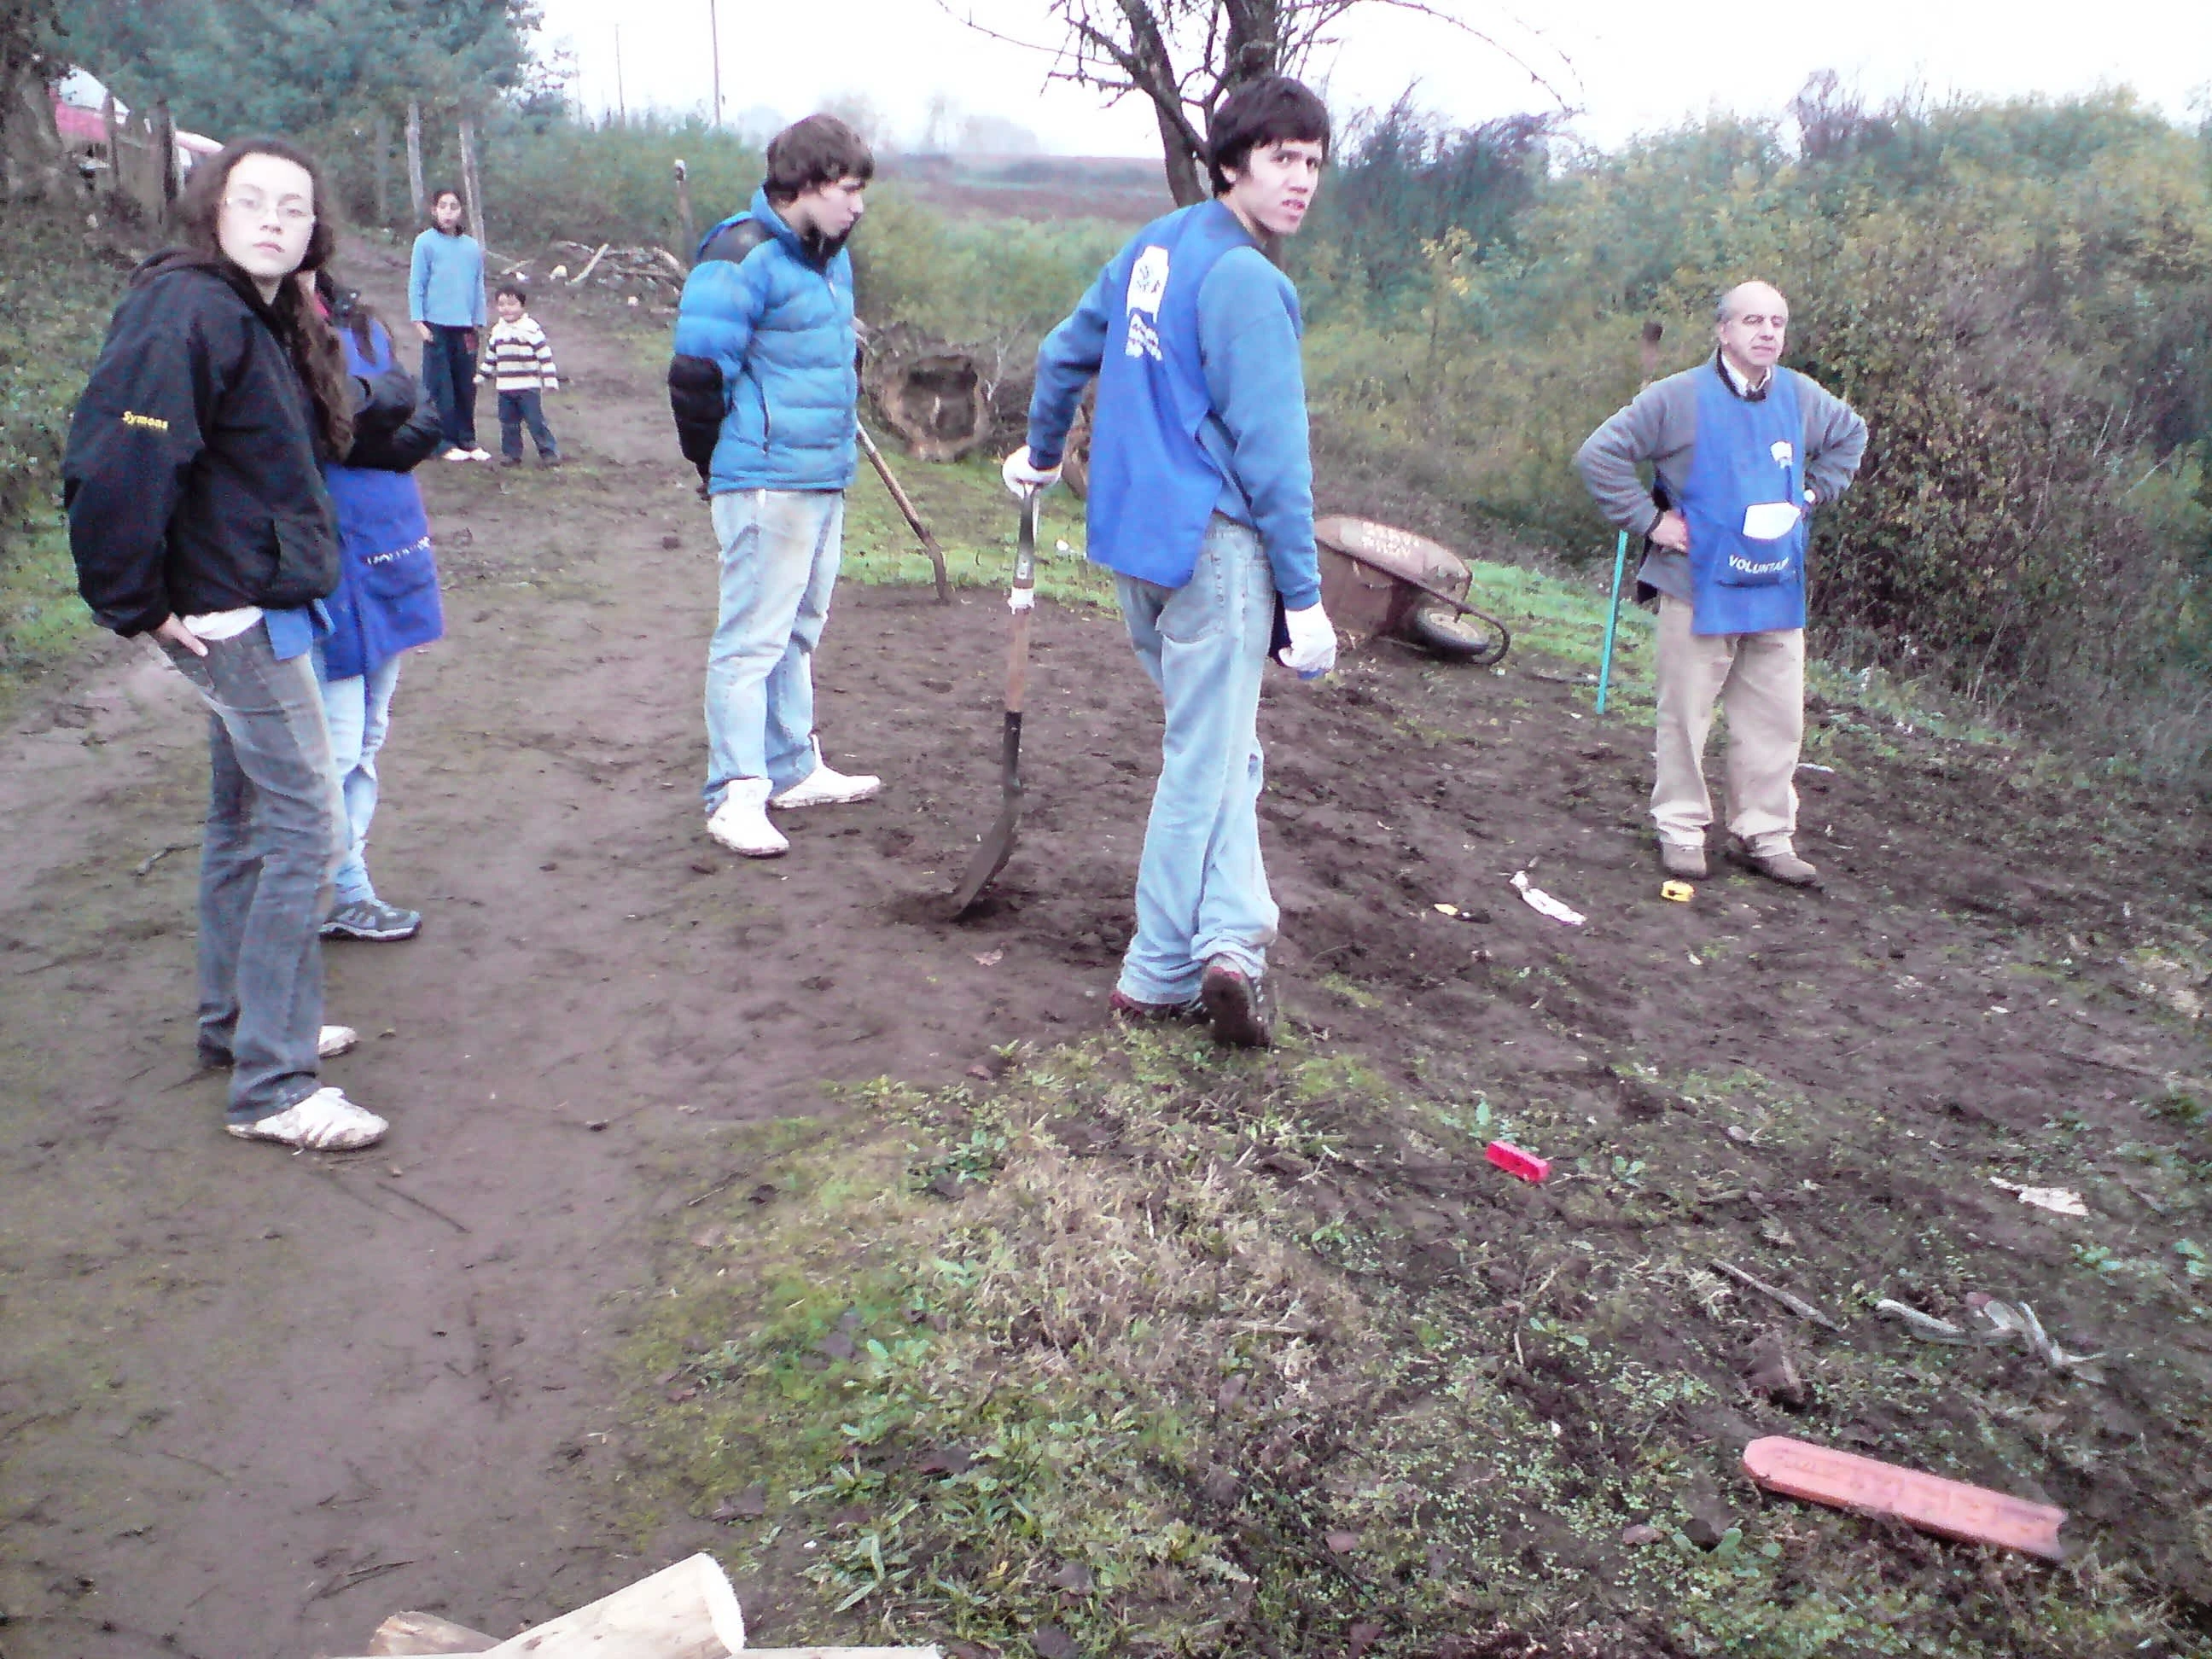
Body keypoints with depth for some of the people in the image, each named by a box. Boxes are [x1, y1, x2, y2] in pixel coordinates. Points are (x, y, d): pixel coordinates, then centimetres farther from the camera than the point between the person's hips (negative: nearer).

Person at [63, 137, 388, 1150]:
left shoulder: (267, 319, 11)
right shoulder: (184, 313, -19)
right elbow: (114, 466, -26)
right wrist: (136, 601, -18)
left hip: (259, 605, 10)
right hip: (232, 613, -10)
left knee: (246, 816, 18)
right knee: (303, 821, -10)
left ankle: (236, 1021, 34)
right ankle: (272, 1086, -4)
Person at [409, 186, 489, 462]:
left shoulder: (473, 246, 9)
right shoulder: (426, 242, 0)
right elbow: (416, 284, 0)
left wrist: (478, 322, 10)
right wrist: (419, 321, -6)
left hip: (465, 328, 3)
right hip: (437, 326, -3)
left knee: (466, 387, 6)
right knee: (440, 387, -1)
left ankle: (467, 440, 15)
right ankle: (446, 442, 4)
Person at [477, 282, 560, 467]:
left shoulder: (531, 329, -7)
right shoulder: (497, 331, 12)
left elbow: (545, 355, -9)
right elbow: (490, 357, 23)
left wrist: (550, 380, -14)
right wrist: (481, 376, 25)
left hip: (529, 387, -6)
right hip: (505, 388, 6)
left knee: (536, 421, -6)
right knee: (508, 423, 8)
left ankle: (549, 452, 1)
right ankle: (511, 453, 18)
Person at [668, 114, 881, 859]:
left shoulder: (831, 257, 15)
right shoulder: (743, 257, -14)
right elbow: (697, 374, -16)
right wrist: (725, 469, -5)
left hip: (825, 480, 9)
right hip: (768, 483, -9)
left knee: (799, 631, 17)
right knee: (752, 637, -6)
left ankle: (794, 769, 28)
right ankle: (736, 795, -1)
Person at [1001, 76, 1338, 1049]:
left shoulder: (1153, 248, 14)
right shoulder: (1245, 278, -13)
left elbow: (1064, 352, 27)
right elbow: (1270, 446, -18)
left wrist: (1041, 451, 44)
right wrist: (1304, 595, -16)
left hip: (1133, 539, 9)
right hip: (1214, 540, -8)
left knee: (1220, 749, 14)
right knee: (1205, 762, -1)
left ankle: (1227, 934, 6)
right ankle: (1160, 975, 3)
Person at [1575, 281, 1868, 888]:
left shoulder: (1802, 398, 8)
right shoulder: (1679, 398, -8)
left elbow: (1851, 435, 29)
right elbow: (1600, 455, -7)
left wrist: (1813, 493, 15)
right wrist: (1650, 520, -10)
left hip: (1777, 592, 5)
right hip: (1699, 588, -5)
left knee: (1777, 721, 6)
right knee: (1686, 716, 2)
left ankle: (1764, 835, 18)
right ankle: (1680, 830, 14)